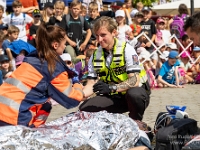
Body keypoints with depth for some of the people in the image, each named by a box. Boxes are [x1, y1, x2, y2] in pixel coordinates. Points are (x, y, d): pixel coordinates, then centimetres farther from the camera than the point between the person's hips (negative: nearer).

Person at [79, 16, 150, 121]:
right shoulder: (95, 56, 0)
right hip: (113, 97, 4)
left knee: (133, 94, -39)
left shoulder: (126, 49, -15)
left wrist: (111, 88, -39)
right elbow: (91, 84, -2)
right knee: (85, 108, -17)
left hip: (135, 92, -4)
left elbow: (134, 80, -24)